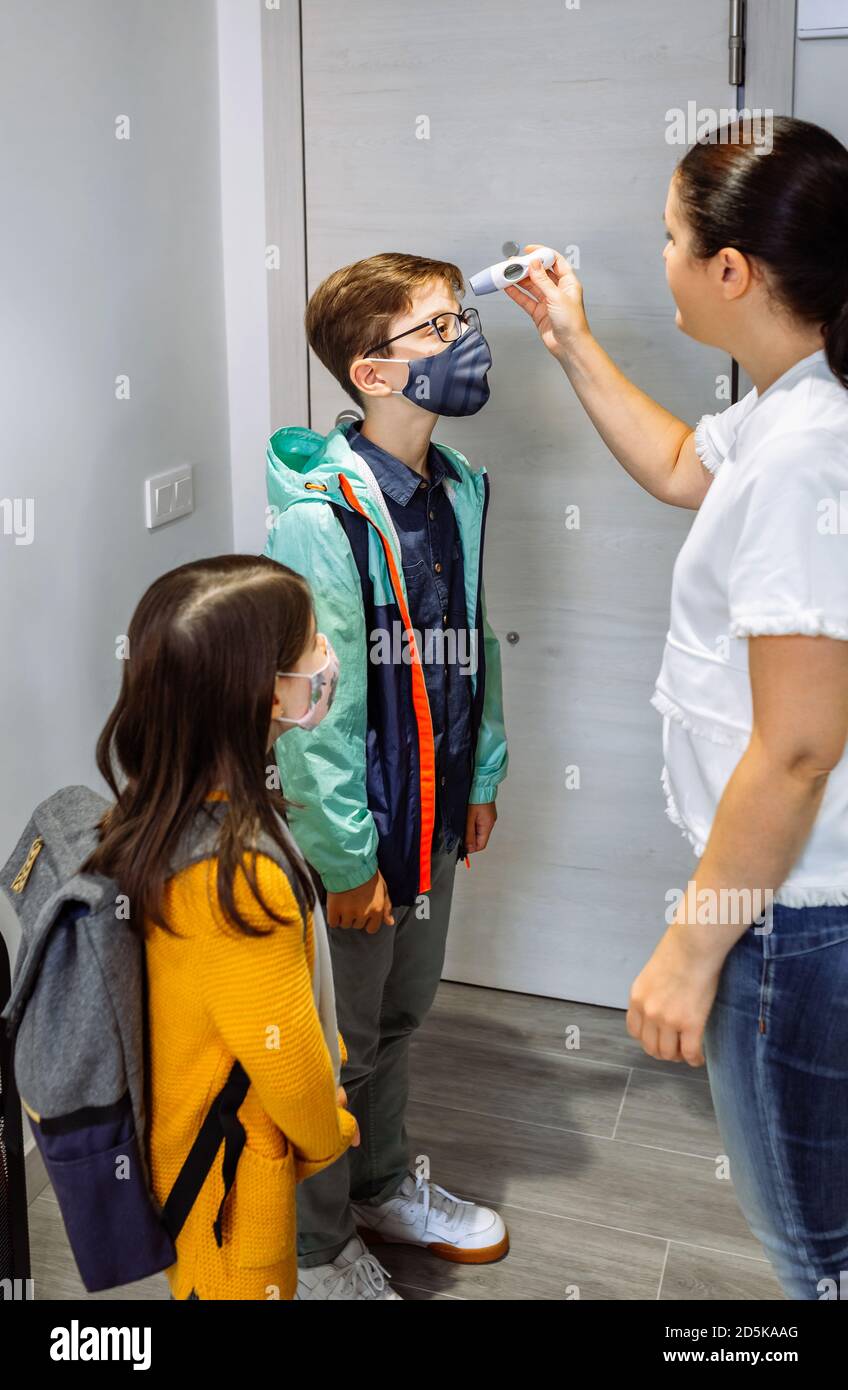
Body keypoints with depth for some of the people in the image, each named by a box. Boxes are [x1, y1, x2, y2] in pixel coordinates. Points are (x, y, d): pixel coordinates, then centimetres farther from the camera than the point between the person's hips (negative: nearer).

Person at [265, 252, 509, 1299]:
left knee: (399, 1017, 24)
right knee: (338, 1046, 9)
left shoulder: (457, 490, 3)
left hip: (433, 816, 8)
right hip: (352, 829, -7)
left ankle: (385, 1186, 46)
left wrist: (481, 776, 15)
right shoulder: (319, 515, -23)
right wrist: (346, 859, -19)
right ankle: (315, 1251, 31)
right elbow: (310, 710, -22)